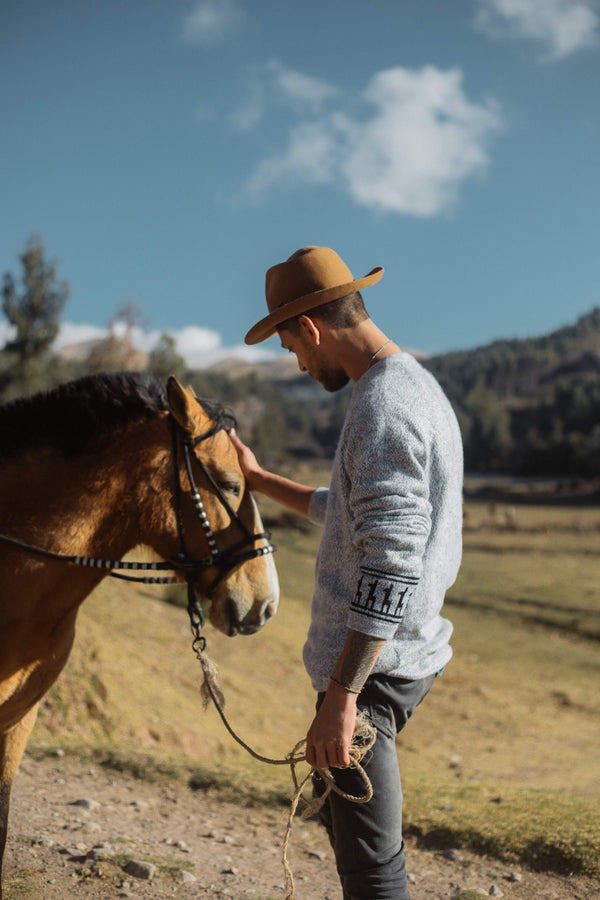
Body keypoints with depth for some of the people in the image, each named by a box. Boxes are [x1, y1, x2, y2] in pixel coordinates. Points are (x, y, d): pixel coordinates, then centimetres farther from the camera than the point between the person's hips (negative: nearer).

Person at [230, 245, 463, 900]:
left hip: (371, 667, -11)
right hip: (402, 654, 11)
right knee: (337, 808, 26)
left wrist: (340, 697, -27)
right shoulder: (417, 388, 13)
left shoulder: (382, 407, -21)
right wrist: (258, 479, 26)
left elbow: (392, 570, -28)